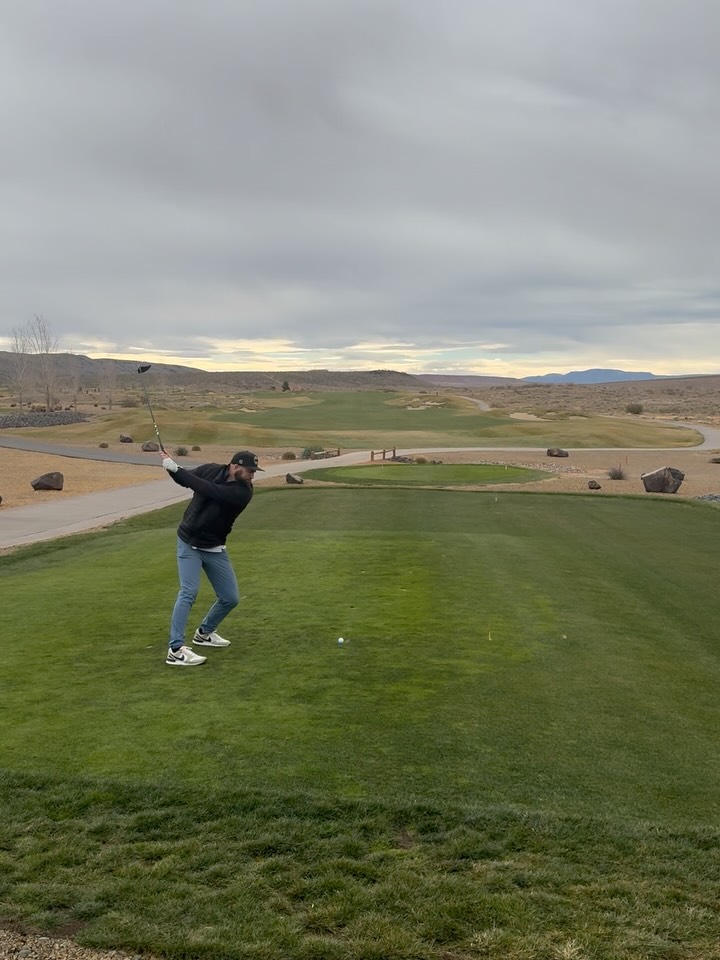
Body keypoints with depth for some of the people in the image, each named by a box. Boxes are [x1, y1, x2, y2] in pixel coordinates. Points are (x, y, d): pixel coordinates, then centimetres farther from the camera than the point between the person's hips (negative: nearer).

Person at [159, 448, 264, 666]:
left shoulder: (243, 492, -18)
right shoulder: (211, 470, -11)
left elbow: (208, 490, -31)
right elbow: (185, 479, 10)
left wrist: (176, 468, -31)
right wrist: (171, 466, -12)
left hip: (214, 549, 2)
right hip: (189, 543, -2)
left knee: (230, 598, 4)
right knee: (189, 591, -20)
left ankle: (204, 633, 30)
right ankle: (175, 650, -20)